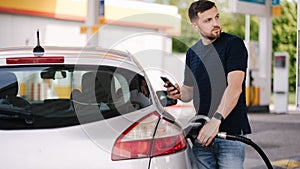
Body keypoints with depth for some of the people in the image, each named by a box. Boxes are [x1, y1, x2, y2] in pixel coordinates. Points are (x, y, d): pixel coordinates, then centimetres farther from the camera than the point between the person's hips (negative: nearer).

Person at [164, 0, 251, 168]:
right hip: (202, 133, 5)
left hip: (231, 132, -5)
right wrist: (179, 93, -2)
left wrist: (216, 120, -27)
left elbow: (235, 87, -17)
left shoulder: (233, 44, -6)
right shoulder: (192, 52, 14)